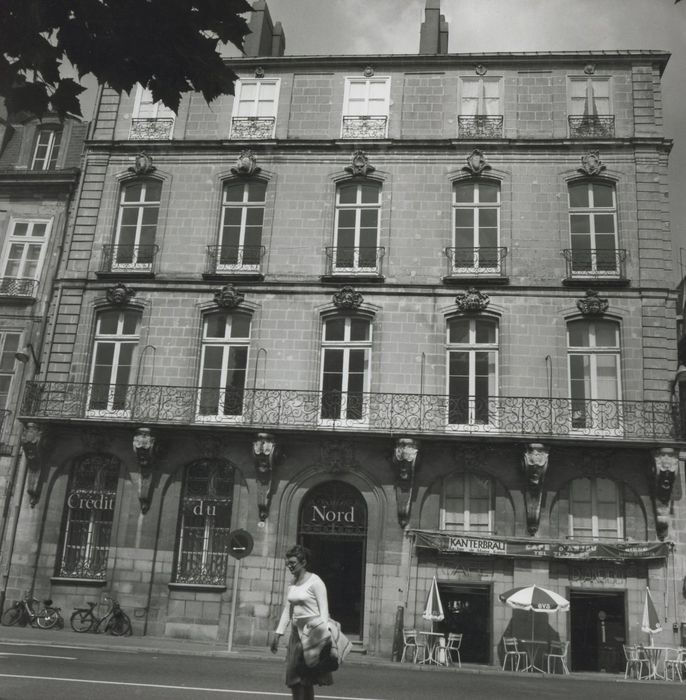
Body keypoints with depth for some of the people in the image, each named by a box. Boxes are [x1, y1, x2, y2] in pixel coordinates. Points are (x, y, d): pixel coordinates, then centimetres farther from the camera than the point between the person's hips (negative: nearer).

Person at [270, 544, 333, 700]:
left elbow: (324, 609, -12)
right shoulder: (292, 583, 11)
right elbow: (287, 610, 16)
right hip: (296, 630, 7)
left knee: (307, 679, -5)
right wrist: (278, 632, 12)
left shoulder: (315, 581, -9)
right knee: (294, 679, 6)